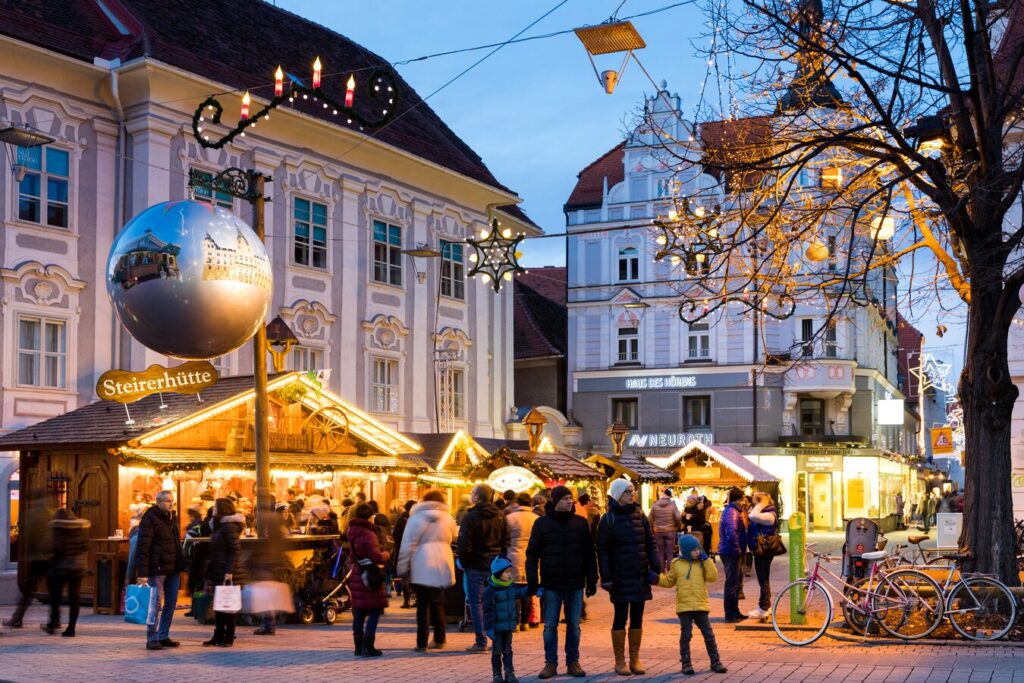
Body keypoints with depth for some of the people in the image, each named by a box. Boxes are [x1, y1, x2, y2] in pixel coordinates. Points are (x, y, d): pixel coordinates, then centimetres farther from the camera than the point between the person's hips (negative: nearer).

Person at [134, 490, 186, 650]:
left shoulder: (173, 518, 13)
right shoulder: (150, 519, -12)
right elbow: (143, 548, -16)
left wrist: (180, 564, 14)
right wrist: (143, 573, -21)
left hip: (173, 569, 8)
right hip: (157, 569, -8)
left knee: (171, 603, 11)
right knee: (155, 604, -3)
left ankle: (163, 636, 20)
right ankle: (152, 638, 4)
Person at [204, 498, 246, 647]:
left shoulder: (229, 527, -14)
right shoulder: (220, 525, 16)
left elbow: (235, 550, -19)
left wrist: (229, 571, -23)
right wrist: (210, 570, 14)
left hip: (227, 573, -9)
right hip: (218, 573, 9)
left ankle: (228, 638, 3)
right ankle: (218, 636, 16)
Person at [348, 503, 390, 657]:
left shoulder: (353, 532, 10)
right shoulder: (368, 534, -17)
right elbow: (376, 557, -23)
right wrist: (385, 555, -2)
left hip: (357, 576, 9)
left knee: (359, 613, 12)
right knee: (374, 612, -3)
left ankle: (359, 646, 17)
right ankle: (368, 646, -6)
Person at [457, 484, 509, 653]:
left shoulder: (470, 517, -11)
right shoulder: (500, 516, 8)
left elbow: (465, 544, -13)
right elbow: (506, 542, 9)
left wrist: (463, 563, 0)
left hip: (476, 567, -6)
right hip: (495, 567, 6)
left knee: (476, 603, 0)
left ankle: (481, 642, -2)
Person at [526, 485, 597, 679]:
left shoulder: (580, 523, 4)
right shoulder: (542, 523, 0)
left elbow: (589, 553, 6)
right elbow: (532, 554, 0)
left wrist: (592, 580, 2)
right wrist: (532, 582, -6)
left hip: (575, 584, 1)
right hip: (551, 585, -1)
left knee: (574, 625, 8)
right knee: (550, 626, 5)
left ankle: (573, 662, 18)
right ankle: (550, 663, 13)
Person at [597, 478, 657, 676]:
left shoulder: (640, 515, 7)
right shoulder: (608, 519, -5)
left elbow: (650, 544, 9)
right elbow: (602, 550, -7)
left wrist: (655, 568, 1)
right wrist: (606, 577, -12)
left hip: (640, 576, 4)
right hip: (620, 577, -4)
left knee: (637, 618, 9)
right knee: (620, 618, 3)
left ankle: (635, 659, 18)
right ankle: (620, 661, 12)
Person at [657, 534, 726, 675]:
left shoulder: (702, 563, 5)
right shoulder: (676, 564, 4)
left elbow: (713, 577, -7)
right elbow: (668, 582, 13)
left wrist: (706, 560, -8)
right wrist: (657, 578, -3)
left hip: (701, 605, 1)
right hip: (684, 606, -1)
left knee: (709, 635, 5)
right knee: (685, 635, 3)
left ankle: (715, 662, 15)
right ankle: (686, 663, 11)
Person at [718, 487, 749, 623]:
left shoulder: (730, 511, 17)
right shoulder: (732, 512, -17)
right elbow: (731, 533, -29)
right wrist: (737, 549, -20)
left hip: (731, 552, 11)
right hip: (731, 553, -11)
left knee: (736, 581, 18)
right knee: (732, 584, -5)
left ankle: (734, 612, 27)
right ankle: (730, 615, 1)